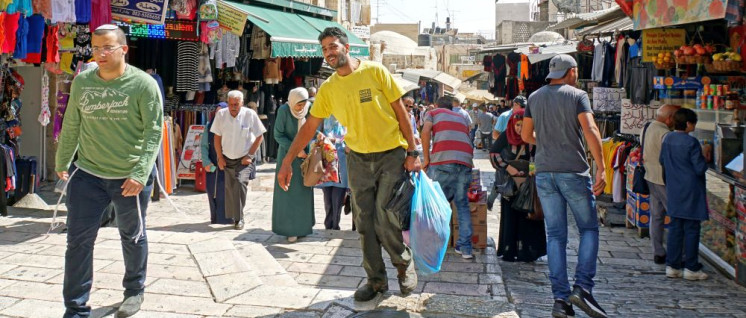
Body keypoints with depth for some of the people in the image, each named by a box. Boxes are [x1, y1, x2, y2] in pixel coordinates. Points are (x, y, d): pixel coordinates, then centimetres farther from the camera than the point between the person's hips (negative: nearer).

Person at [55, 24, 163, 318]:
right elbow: (71, 125, 12)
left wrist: (140, 173, -22)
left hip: (130, 177, -3)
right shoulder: (82, 81, 2)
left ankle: (134, 292, 36)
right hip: (87, 173, 3)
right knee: (78, 239, 2)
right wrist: (62, 161, 18)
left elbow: (154, 131, -14)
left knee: (132, 236, 14)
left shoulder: (143, 84, -11)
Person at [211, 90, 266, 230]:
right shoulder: (221, 114, -4)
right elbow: (217, 137, 5)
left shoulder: (250, 114, -12)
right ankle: (231, 217, 24)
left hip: (243, 159, -3)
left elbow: (259, 136, -4)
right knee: (229, 187, 7)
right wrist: (220, 157, 1)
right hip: (227, 159, 3)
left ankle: (239, 218, -15)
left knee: (240, 182, -21)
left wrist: (250, 155, -8)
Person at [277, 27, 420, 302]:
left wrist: (412, 151, -9)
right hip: (358, 158, 4)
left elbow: (400, 112, -6)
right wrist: (286, 163, 0)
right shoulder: (327, 89, 1)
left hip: (391, 154, -4)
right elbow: (309, 127, 5)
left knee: (384, 220, -10)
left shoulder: (375, 71, -9)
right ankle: (376, 279, 21)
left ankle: (404, 264, 18)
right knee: (364, 223, 5)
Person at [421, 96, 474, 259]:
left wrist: (426, 158, 5)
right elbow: (465, 139, 24)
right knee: (463, 205, 11)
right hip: (465, 161, 4)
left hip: (442, 161, -4)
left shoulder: (433, 113, 20)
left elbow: (426, 132, 2)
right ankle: (465, 247, 10)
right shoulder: (462, 118, 32)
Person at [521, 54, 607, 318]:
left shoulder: (534, 97, 12)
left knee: (555, 235, 6)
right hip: (573, 171, -4)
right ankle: (583, 287, -4)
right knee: (589, 229, 9)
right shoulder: (577, 95, -2)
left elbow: (526, 135, 16)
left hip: (544, 173, 4)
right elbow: (590, 131, -15)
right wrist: (601, 168, -17)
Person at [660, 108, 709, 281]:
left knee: (674, 228, 11)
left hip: (673, 192, 6)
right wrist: (704, 158, 3)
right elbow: (700, 169, -16)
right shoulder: (691, 142, -17)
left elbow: (662, 161, 15)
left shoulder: (667, 139, 3)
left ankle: (672, 266, 14)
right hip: (690, 193, -6)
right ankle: (691, 268, 8)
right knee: (691, 229, 2)